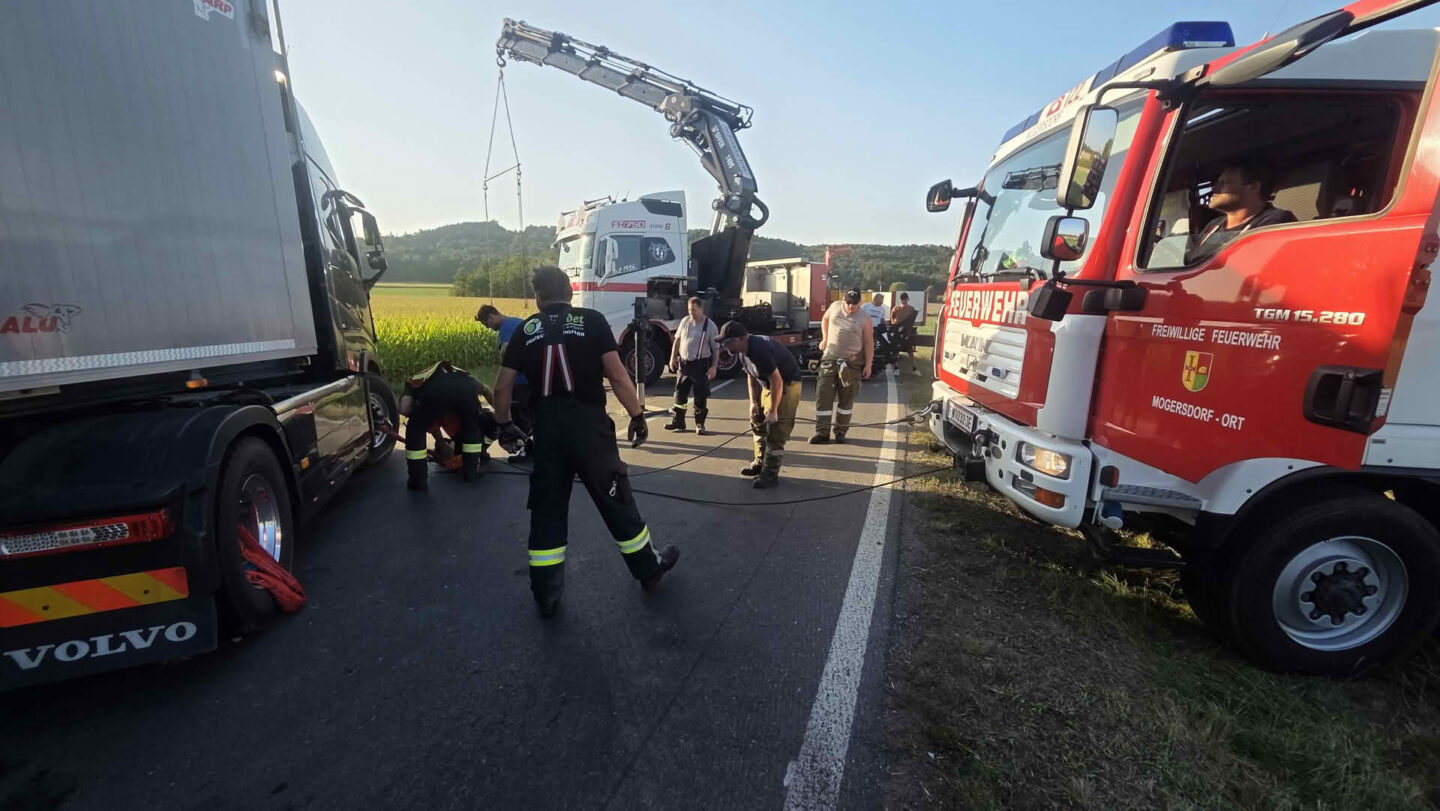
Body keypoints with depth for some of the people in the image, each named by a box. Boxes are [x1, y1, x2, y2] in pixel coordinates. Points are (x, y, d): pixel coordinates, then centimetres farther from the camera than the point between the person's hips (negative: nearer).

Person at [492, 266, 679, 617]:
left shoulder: (526, 330, 7)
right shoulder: (592, 321, -2)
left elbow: (503, 386, 7)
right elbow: (617, 375, -10)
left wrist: (504, 424, 22)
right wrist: (637, 416, -1)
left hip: (546, 428, 3)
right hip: (589, 424, -2)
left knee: (547, 509, 13)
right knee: (616, 499, 11)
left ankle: (545, 595, 21)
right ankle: (648, 568, 27)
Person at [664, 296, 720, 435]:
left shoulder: (710, 326, -8)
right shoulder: (685, 321, 3)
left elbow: (716, 348, -6)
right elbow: (677, 339, 14)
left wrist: (714, 366, -12)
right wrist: (673, 357, 10)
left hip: (701, 364, -4)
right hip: (684, 362, 4)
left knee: (700, 396, 2)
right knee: (680, 393, 9)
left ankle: (700, 424, 15)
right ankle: (678, 422, 21)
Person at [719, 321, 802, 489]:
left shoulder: (760, 350, -32)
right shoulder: (742, 351, -3)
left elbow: (777, 382, -29)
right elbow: (751, 376, 9)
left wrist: (773, 411, -23)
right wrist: (753, 402, 1)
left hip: (786, 384, -9)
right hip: (768, 384, 10)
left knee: (776, 429, -10)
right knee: (758, 422, 13)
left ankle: (771, 474, -4)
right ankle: (760, 463, 26)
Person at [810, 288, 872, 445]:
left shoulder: (864, 319, -5)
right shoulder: (835, 307, 3)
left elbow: (869, 343, -3)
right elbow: (825, 319, 23)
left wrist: (868, 365, -7)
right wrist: (824, 338, 15)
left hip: (851, 362, -2)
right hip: (830, 358, 2)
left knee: (847, 398, 6)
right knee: (823, 395, -2)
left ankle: (841, 431, 18)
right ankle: (822, 432, 5)